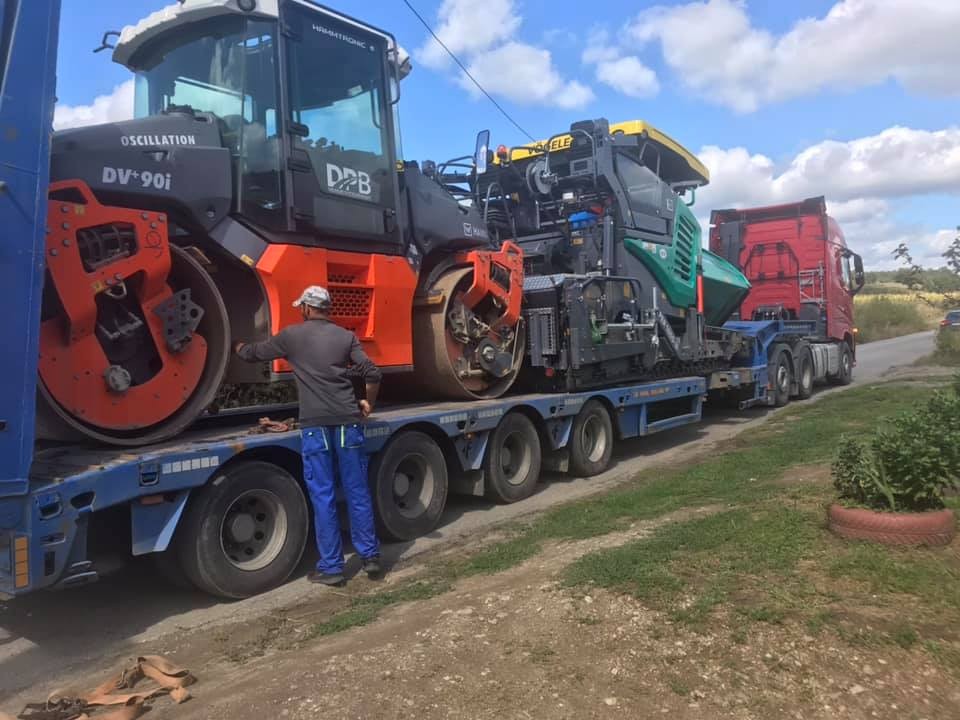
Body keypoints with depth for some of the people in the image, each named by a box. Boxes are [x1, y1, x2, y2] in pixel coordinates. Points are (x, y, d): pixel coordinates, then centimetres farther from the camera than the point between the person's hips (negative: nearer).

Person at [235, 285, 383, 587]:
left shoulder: (292, 335, 6)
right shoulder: (346, 336, 9)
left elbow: (253, 354, 21)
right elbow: (372, 374, -1)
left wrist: (238, 346, 43)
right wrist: (368, 403, 16)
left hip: (315, 424, -2)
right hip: (348, 421, 2)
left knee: (323, 496, 4)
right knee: (357, 491, 10)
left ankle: (331, 567, 10)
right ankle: (371, 556, 18)